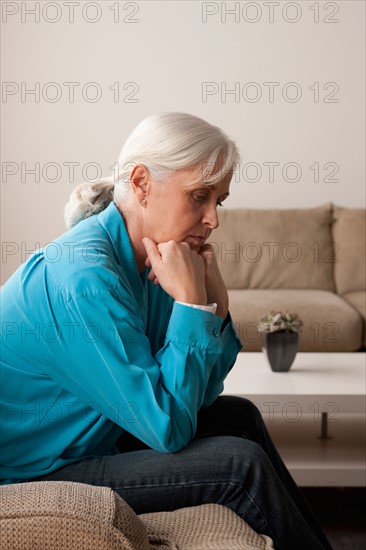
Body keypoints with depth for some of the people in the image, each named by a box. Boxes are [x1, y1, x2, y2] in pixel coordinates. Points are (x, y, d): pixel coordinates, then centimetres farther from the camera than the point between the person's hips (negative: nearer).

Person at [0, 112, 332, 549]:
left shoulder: (147, 260, -1)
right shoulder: (83, 277, -28)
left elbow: (199, 394, 3)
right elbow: (168, 427, -27)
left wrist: (213, 296, -11)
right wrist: (190, 300, -25)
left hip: (91, 435, 9)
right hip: (36, 476, -9)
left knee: (238, 415, 13)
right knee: (241, 463, -16)